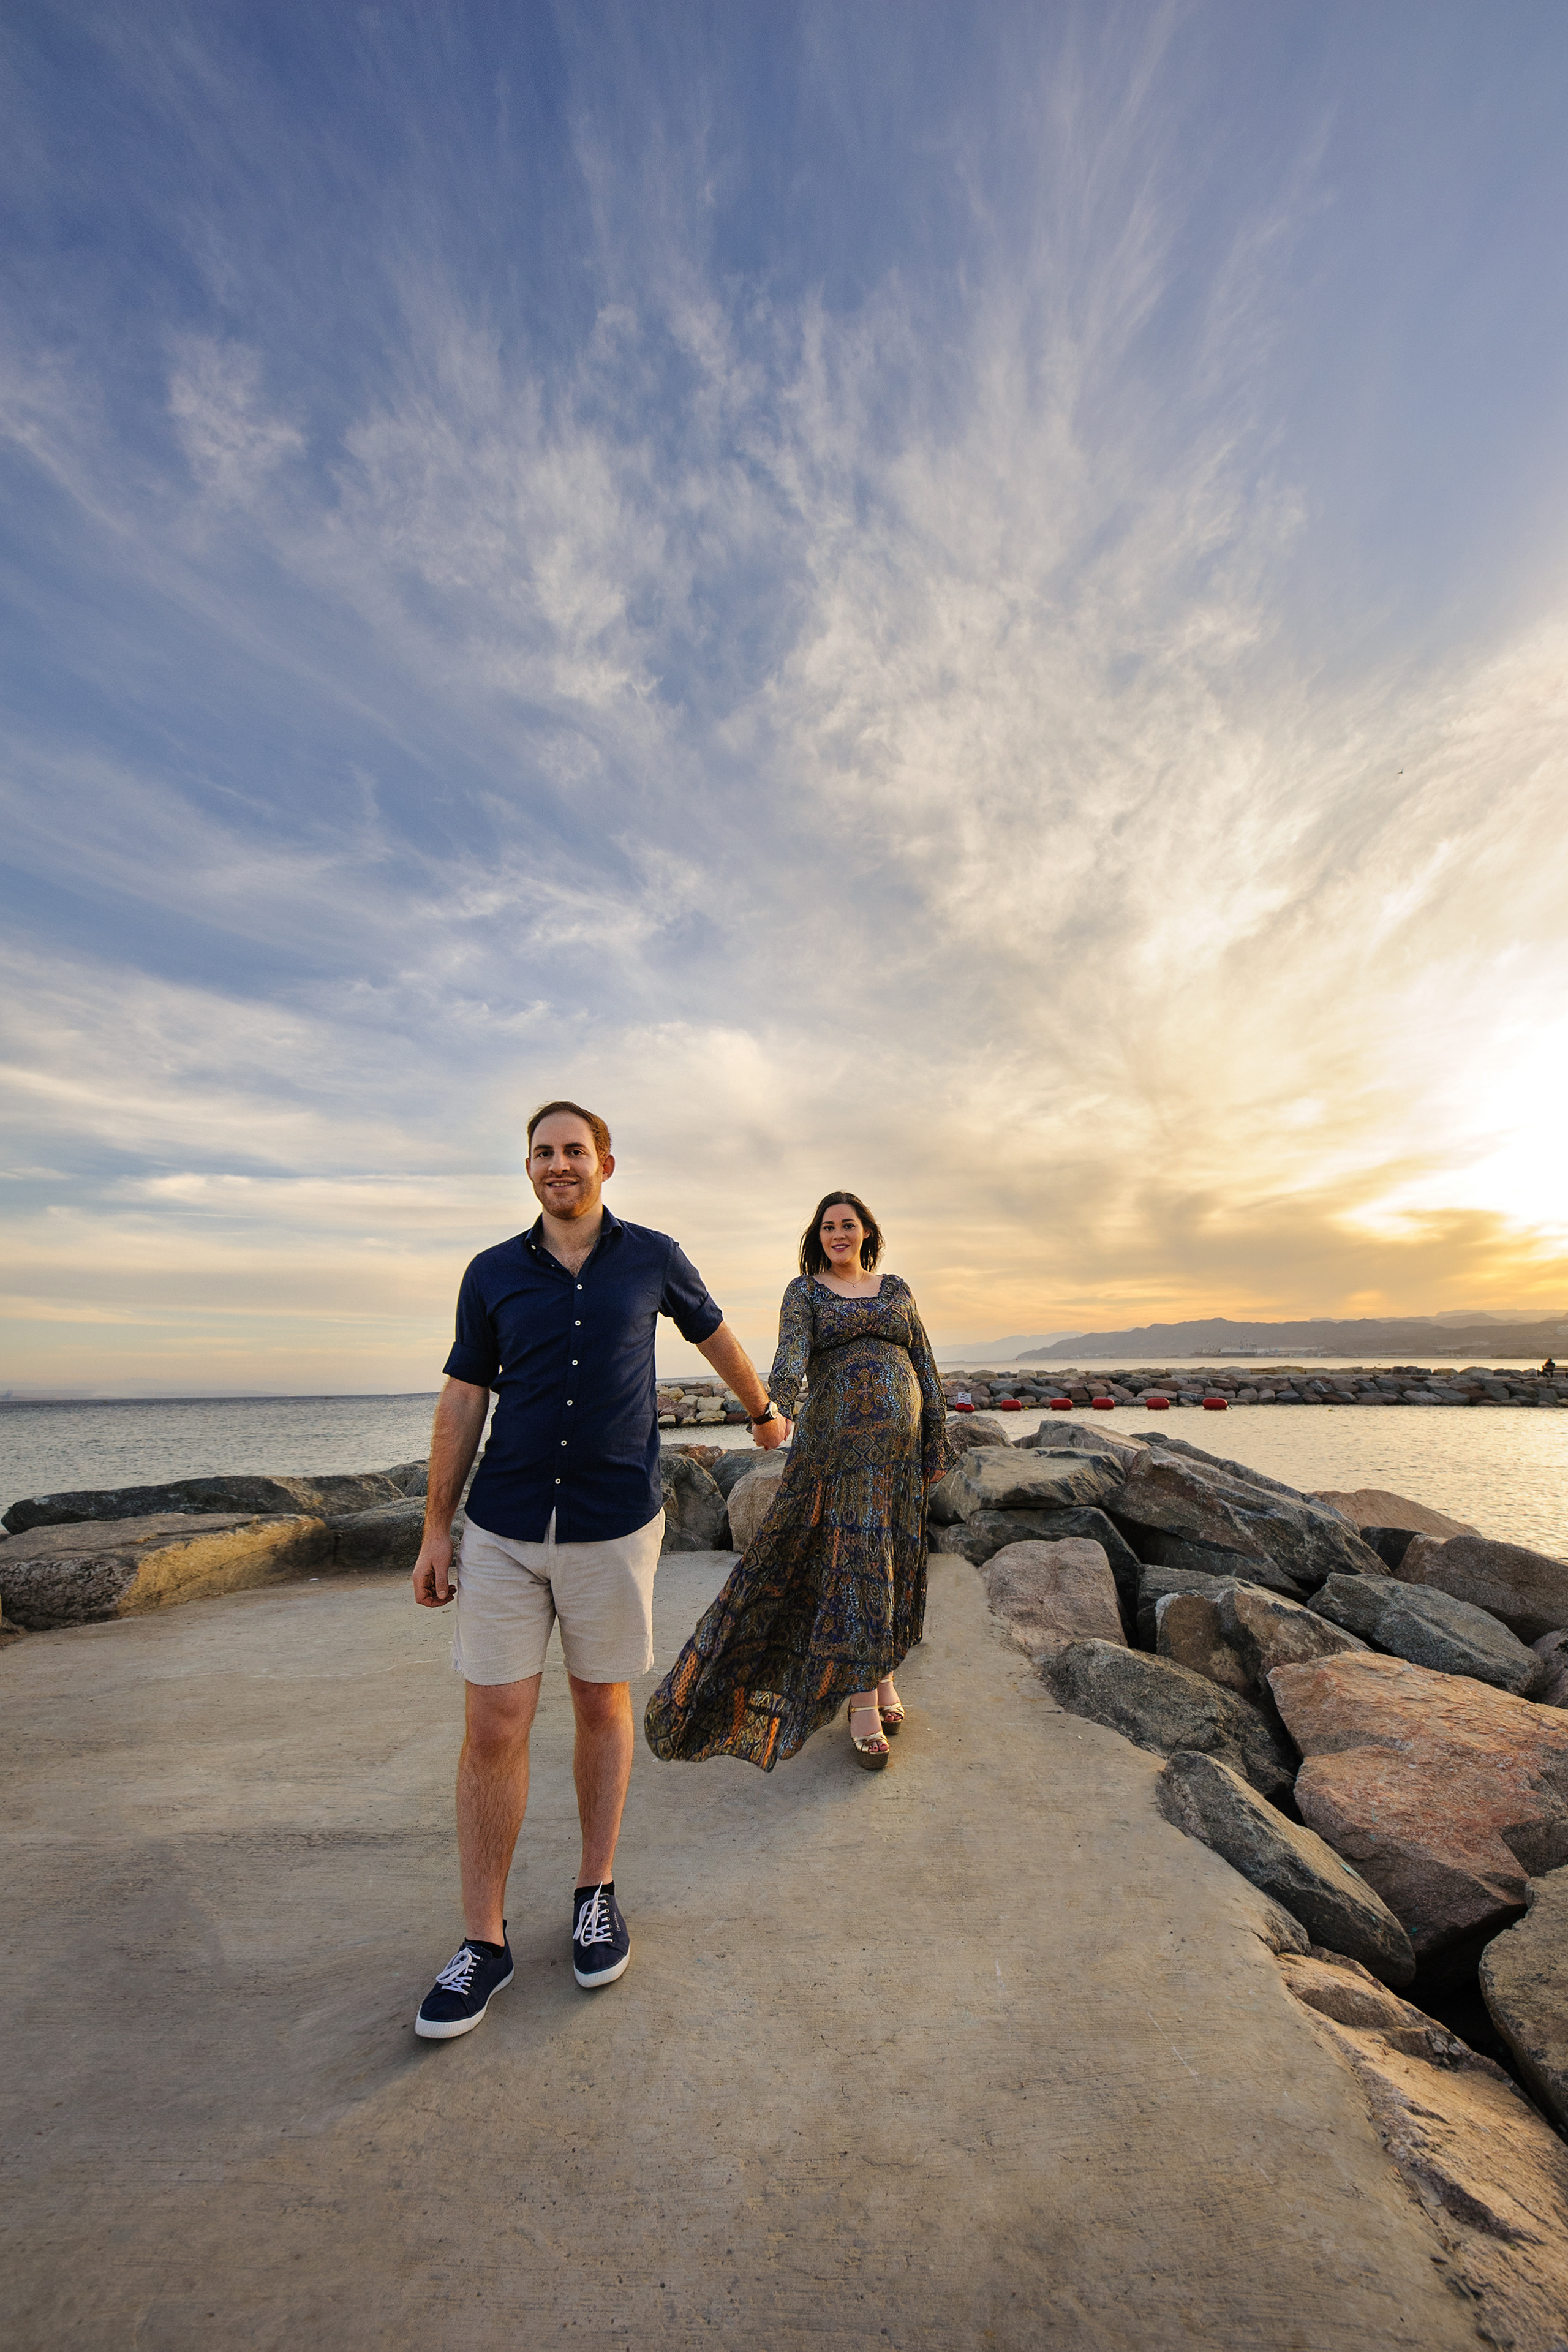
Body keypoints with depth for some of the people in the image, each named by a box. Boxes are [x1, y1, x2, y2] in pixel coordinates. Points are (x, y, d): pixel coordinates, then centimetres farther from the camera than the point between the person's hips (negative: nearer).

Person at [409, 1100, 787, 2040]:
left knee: (604, 1707, 14)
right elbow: (462, 1402, 6)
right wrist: (435, 1529, 6)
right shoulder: (493, 1274, 2)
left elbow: (717, 1335, 15)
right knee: (494, 1726, 4)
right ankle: (484, 1941, 26)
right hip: (503, 1530, 1)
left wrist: (765, 1413, 27)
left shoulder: (653, 1258, 0)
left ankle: (597, 1892, 36)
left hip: (615, 1523, -1)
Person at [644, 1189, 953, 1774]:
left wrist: (937, 1442, 9)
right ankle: (862, 1704, 10)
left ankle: (884, 1674, 32)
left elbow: (925, 1369, 13)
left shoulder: (897, 1290, 13)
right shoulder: (804, 1292, 3)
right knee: (854, 1562, -5)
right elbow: (792, 1351, -17)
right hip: (838, 1442, -3)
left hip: (900, 1442, 4)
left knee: (893, 1561, 12)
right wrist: (775, 1404, -37)